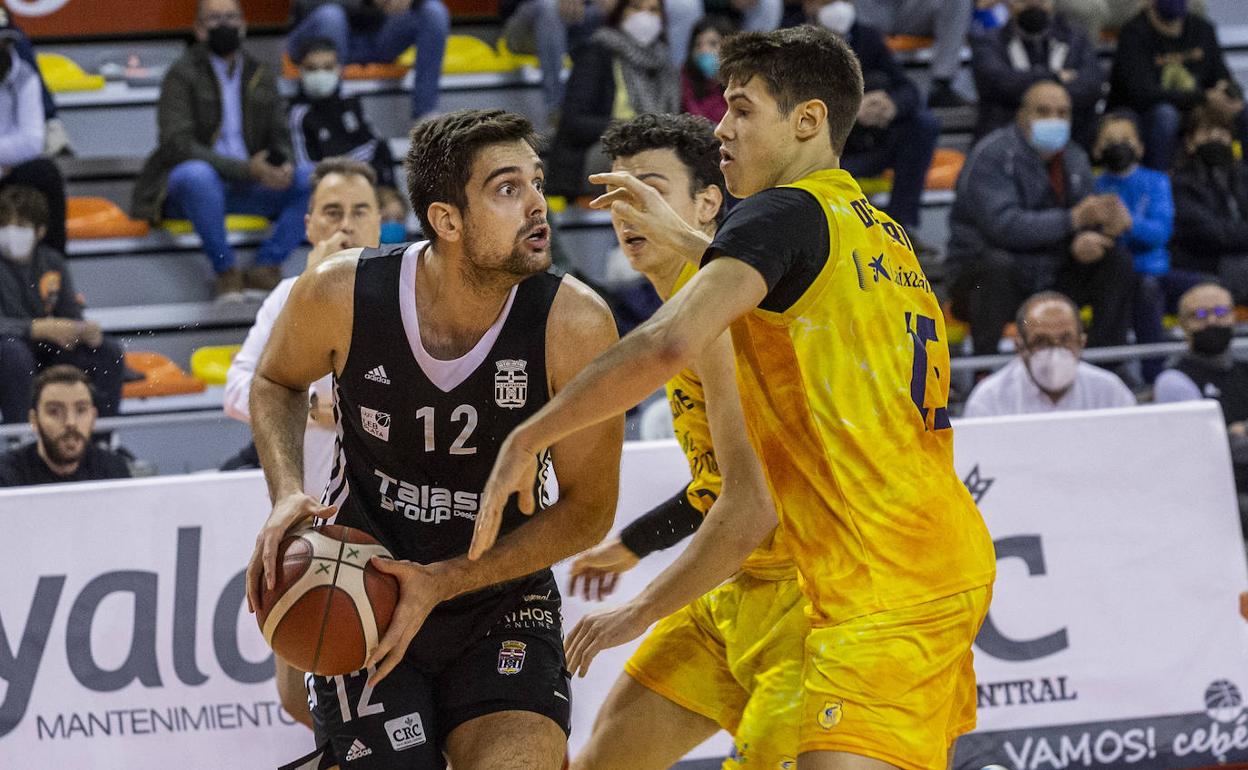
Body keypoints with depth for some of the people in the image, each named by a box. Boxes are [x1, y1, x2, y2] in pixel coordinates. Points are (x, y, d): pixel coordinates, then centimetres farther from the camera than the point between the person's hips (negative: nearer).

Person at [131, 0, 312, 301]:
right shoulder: (182, 75, -4)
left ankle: (265, 270, -21)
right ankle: (226, 273, -28)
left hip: (248, 186, 5)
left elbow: (279, 141, 15)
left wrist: (282, 168, -13)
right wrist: (246, 169, -26)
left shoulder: (261, 78, 14)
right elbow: (179, 145, -15)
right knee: (199, 174, -41)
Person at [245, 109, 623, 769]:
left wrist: (441, 584, -19)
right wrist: (288, 496, -11)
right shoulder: (342, 295, -16)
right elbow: (277, 382, 8)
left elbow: (587, 509, -10)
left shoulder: (574, 327, -19)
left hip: (502, 603, 0)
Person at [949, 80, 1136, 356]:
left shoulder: (1074, 158, 8)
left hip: (1051, 277, 7)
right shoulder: (992, 156, -16)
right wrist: (1074, 219, -34)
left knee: (1117, 261, -4)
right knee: (999, 264, -38)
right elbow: (1003, 225, -30)